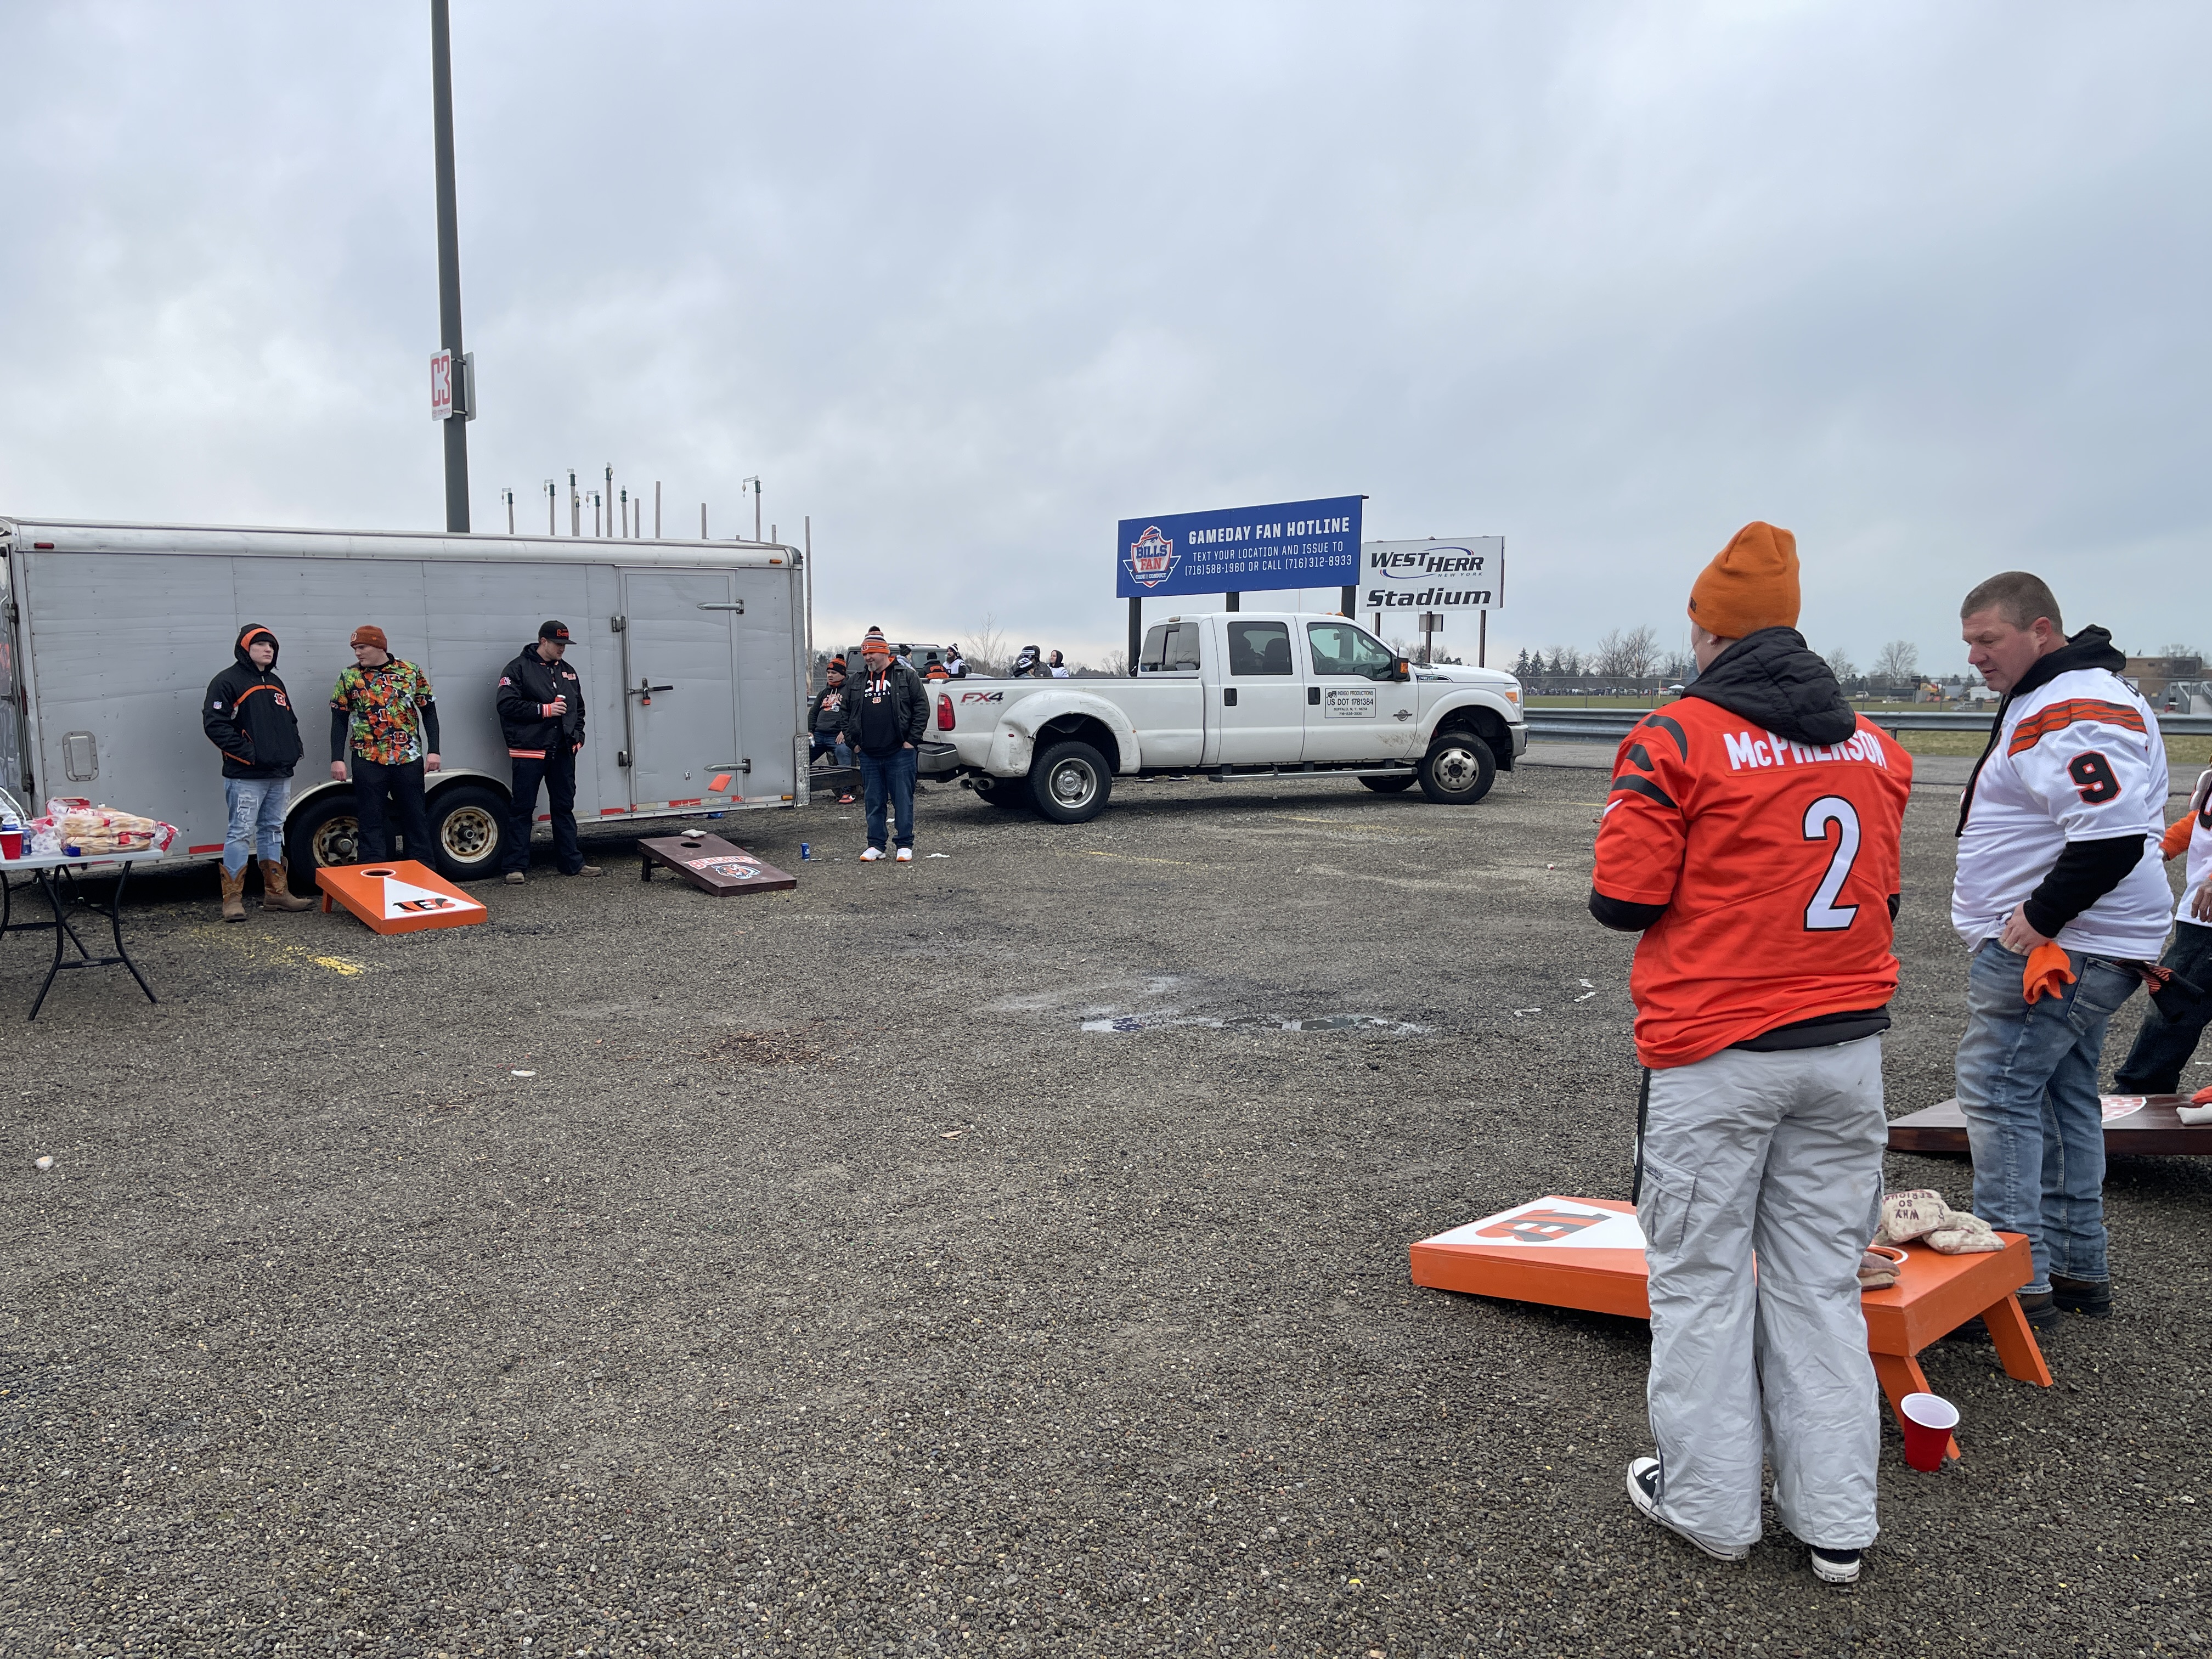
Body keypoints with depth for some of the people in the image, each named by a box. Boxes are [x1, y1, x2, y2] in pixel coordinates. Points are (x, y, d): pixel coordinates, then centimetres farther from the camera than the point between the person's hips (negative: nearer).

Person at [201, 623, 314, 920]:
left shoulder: (275, 683, 19)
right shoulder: (227, 682, -6)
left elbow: (290, 721, 28)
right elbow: (215, 724, -13)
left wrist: (295, 749, 10)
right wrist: (248, 752, -18)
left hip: (280, 775, 8)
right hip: (246, 776, -8)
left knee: (273, 831, 13)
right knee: (241, 833, -6)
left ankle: (276, 892, 19)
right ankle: (233, 898, -2)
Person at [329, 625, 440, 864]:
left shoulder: (411, 672, 3)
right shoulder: (349, 677, 4)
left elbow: (429, 712, 6)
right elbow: (339, 721, 5)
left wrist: (433, 751, -2)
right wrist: (337, 759, -3)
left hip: (408, 759, 0)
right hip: (368, 761, 0)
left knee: (416, 818, 7)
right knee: (370, 822, 3)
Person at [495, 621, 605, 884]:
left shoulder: (567, 671, 16)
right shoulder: (518, 669, -3)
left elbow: (579, 707, 24)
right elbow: (507, 704, -13)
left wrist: (578, 736, 11)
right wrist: (544, 710, -16)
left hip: (563, 751, 6)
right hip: (529, 751, -6)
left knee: (565, 807, 11)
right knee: (523, 809, -1)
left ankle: (572, 862, 17)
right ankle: (516, 867, 3)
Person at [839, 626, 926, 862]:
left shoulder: (906, 676, 1)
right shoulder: (858, 682, 14)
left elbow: (922, 708, -2)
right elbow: (847, 713, 20)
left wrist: (911, 740, -7)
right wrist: (853, 742, 9)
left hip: (900, 753, -4)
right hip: (869, 755, 4)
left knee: (903, 800, 0)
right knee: (874, 802, 8)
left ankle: (905, 845, 8)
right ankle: (875, 845, 16)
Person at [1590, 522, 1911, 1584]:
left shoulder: (1678, 739, -11)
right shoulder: (1873, 747, 7)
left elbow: (1623, 901, -11)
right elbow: (1880, 899, 13)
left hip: (1715, 1056, -5)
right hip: (1846, 1049, 5)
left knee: (1703, 1280, 9)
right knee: (1821, 1281, 14)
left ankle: (1708, 1504, 20)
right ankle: (1835, 1522, 22)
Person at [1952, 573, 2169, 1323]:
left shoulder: (2067, 715, -20)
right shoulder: (2091, 694, 17)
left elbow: (2112, 836, -30)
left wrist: (2040, 920, -22)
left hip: (2048, 949, -11)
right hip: (2088, 947, 11)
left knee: (2000, 1093, -8)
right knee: (2064, 1094, 16)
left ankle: (2017, 1278, -4)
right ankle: (2079, 1269, 26)